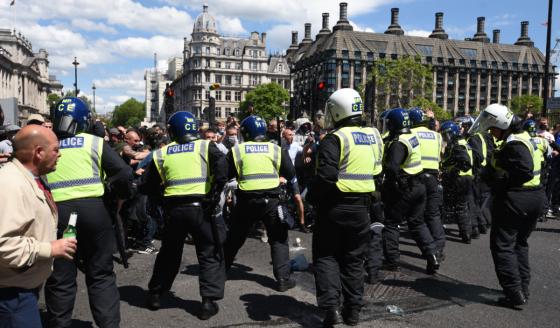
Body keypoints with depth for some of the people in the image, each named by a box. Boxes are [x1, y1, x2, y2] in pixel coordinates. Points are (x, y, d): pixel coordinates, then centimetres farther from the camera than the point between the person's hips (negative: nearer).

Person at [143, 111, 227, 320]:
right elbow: (221, 168, -16)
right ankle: (209, 301, 3)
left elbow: (150, 186, 12)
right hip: (200, 207, -3)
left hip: (174, 209, 3)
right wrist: (214, 195, -11)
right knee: (210, 254, 9)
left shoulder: (162, 153, 9)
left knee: (169, 253, 21)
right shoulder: (205, 146, 2)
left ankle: (155, 295, 32)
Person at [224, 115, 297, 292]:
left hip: (246, 200, 1)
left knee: (234, 238, 17)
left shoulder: (237, 150, -1)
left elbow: (226, 175, 3)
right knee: (278, 239, 9)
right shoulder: (276, 149, 0)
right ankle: (283, 278, 4)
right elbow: (290, 174, 0)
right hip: (272, 199, -1)